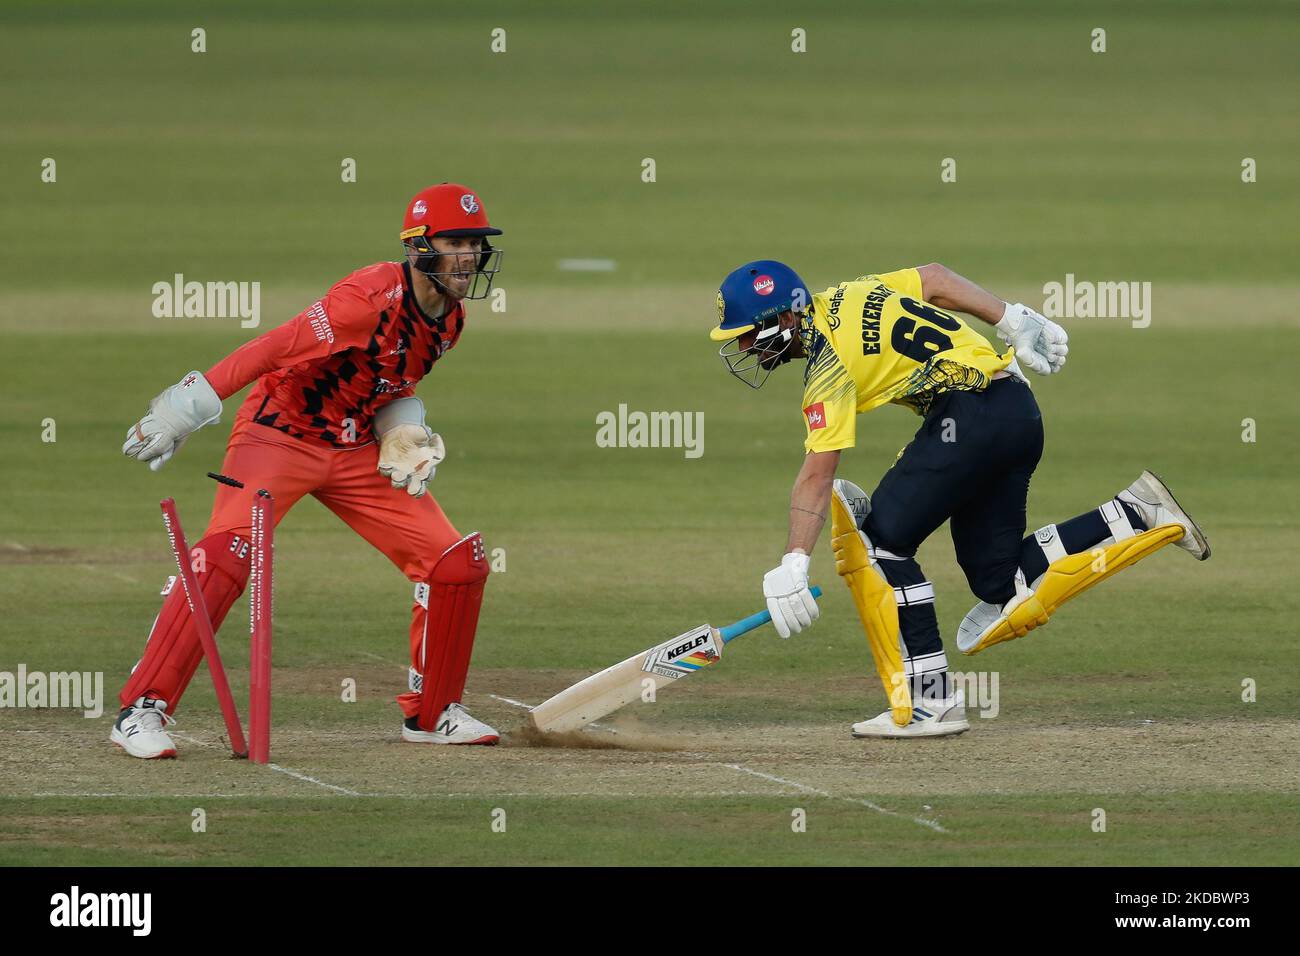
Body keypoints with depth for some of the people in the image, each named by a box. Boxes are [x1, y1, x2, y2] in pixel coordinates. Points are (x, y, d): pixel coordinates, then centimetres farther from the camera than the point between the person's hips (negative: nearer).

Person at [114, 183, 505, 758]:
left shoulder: (450, 318, 1)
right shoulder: (374, 297, -25)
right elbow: (275, 349, -28)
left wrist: (402, 431, -4)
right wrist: (183, 413, -31)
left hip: (358, 450, 8)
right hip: (280, 431, -8)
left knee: (458, 563, 2)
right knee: (226, 556, -27)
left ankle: (431, 714, 18)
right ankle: (141, 712, -24)